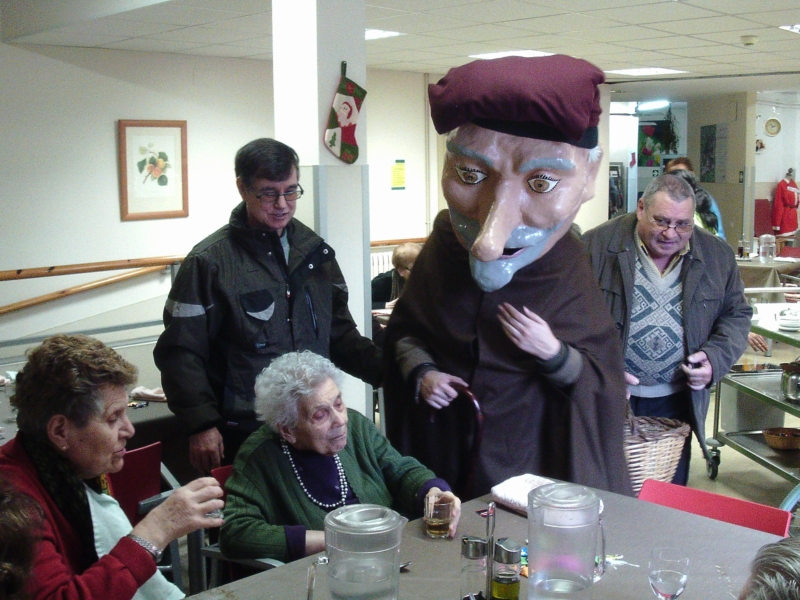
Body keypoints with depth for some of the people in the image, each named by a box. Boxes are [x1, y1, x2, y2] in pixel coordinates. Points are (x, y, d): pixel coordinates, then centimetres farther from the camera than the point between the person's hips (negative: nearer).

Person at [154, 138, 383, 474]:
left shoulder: (314, 250, 9)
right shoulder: (210, 261, -8)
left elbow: (339, 332, 14)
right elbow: (180, 354, -7)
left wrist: (384, 368, 0)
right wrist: (202, 425, -14)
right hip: (243, 435, -5)